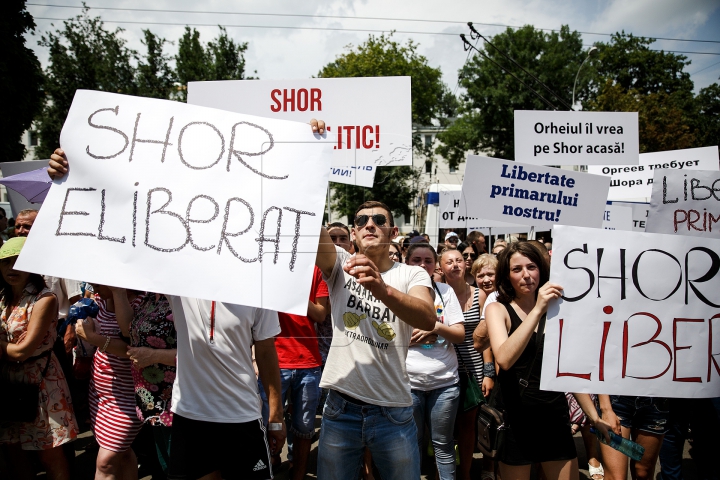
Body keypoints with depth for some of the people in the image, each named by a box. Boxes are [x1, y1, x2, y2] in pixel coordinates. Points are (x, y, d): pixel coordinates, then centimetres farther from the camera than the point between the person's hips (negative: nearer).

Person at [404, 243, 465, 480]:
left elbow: (460, 335, 1)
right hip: (408, 382, -1)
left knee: (443, 444, 11)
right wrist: (410, 336, -14)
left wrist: (437, 327, -15)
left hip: (444, 381, 1)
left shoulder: (445, 291, 4)